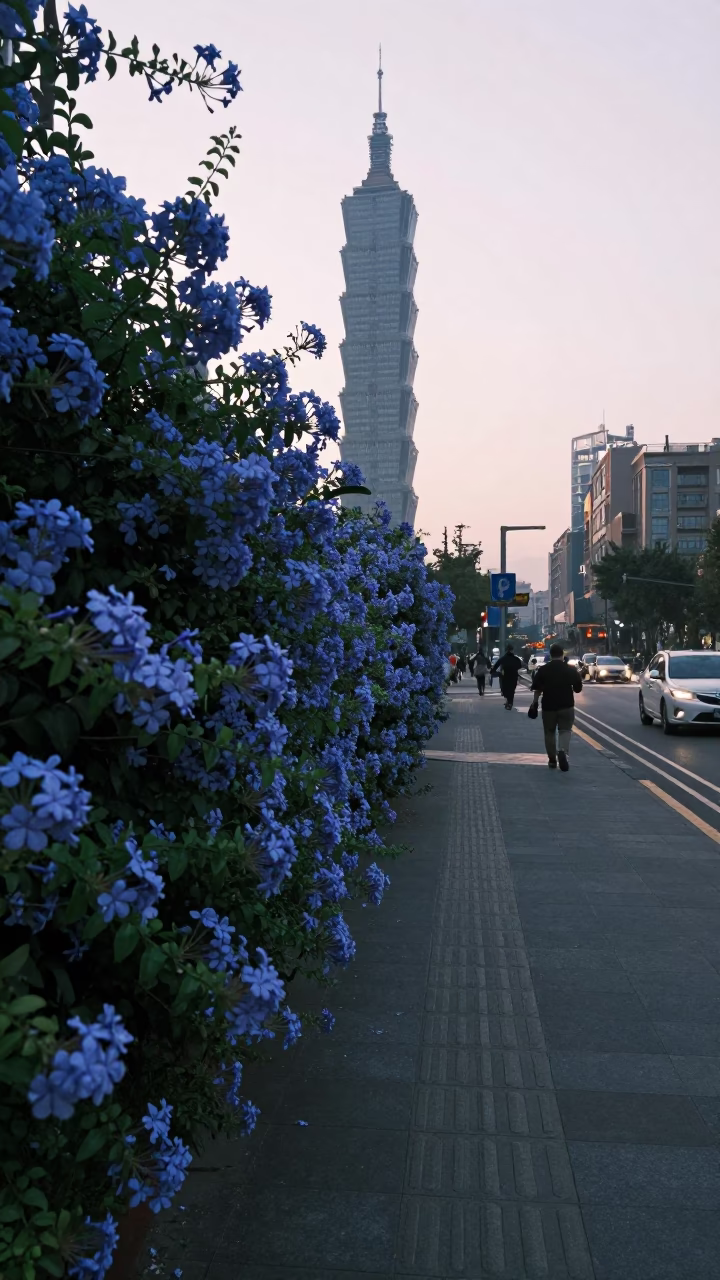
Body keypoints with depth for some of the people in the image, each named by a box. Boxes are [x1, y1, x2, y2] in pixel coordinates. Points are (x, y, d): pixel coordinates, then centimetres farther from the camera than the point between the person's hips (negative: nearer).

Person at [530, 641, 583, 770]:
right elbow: (578, 689, 5)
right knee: (565, 730, 4)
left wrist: (534, 703, 2)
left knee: (549, 732, 13)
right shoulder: (571, 669, -1)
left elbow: (537, 689, -6)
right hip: (566, 706, 0)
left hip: (548, 706, 0)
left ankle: (552, 760, 18)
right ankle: (562, 751, -23)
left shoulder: (542, 670, -3)